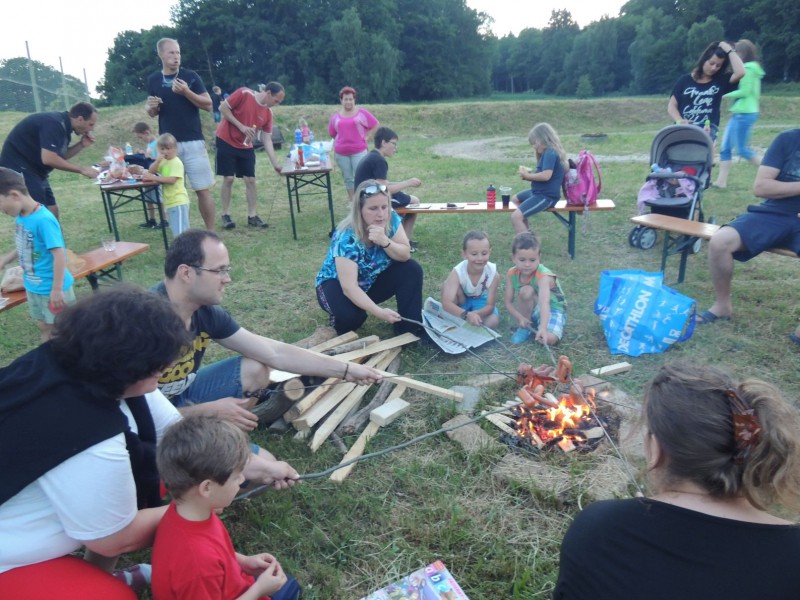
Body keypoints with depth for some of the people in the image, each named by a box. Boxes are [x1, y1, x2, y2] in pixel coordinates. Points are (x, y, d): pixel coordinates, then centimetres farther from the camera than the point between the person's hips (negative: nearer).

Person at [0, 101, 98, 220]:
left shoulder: (63, 125, 7)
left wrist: (81, 144, 1)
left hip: (33, 170, 10)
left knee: (52, 210, 10)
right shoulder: (54, 124, -22)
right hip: (18, 168, -10)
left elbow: (60, 156, 14)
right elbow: (48, 159, -29)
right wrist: (81, 169, -22)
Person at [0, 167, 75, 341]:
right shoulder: (21, 217, -1)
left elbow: (59, 254, -27)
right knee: (43, 326, 22)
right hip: (33, 286, 8)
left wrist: (57, 289, -25)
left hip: (52, 288, -8)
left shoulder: (43, 220, -27)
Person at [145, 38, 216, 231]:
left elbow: (208, 104, -3)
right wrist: (151, 107, -6)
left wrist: (186, 92, -17)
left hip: (192, 141, -3)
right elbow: (151, 111, 17)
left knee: (202, 189, -4)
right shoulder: (153, 79, 9)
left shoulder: (190, 76, -1)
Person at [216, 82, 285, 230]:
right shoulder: (244, 94, -16)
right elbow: (222, 108, -13)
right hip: (226, 142, -5)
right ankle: (226, 215, 7)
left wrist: (275, 163, -6)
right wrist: (241, 126, -20)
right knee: (228, 178, -4)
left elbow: (267, 140, 0)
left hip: (246, 147, 5)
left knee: (251, 180, 0)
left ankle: (252, 216, 9)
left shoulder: (268, 113, -2)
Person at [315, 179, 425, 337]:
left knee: (412, 269, -17)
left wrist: (385, 241, -36)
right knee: (351, 314, -37)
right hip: (337, 284, -5)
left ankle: (410, 328, -8)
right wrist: (378, 312, -48)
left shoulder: (391, 219, -17)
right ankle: (339, 319, 1)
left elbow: (405, 255, -17)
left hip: (371, 281, 6)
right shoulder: (347, 237, -33)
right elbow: (349, 287, -37)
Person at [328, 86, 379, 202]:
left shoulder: (362, 113, 1)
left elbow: (375, 125, 7)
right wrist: (342, 140, 11)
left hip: (359, 151, -3)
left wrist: (366, 137, 0)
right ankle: (352, 202, 17)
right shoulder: (335, 116, 8)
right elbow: (332, 133, 19)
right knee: (348, 178, 8)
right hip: (341, 152, 3)